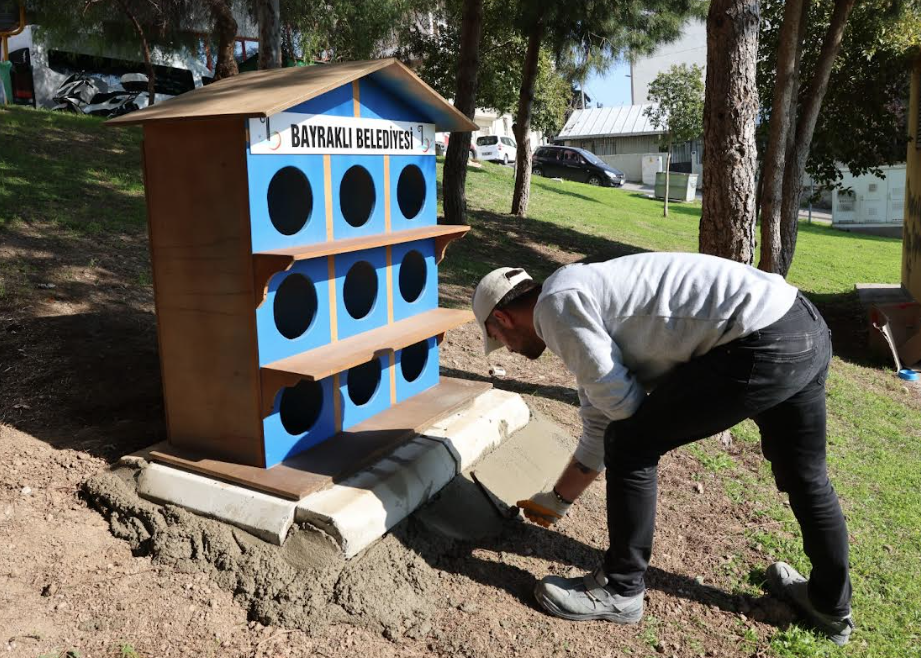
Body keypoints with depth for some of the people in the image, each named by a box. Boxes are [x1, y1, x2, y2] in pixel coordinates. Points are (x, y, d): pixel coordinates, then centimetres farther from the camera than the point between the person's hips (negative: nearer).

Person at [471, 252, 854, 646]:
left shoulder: (556, 303, -6)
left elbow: (622, 403, -10)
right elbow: (600, 430, 29)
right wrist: (557, 501, 39)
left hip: (762, 344, -11)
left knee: (630, 446, 1)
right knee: (804, 477, 27)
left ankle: (620, 591, 17)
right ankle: (832, 605, 49)